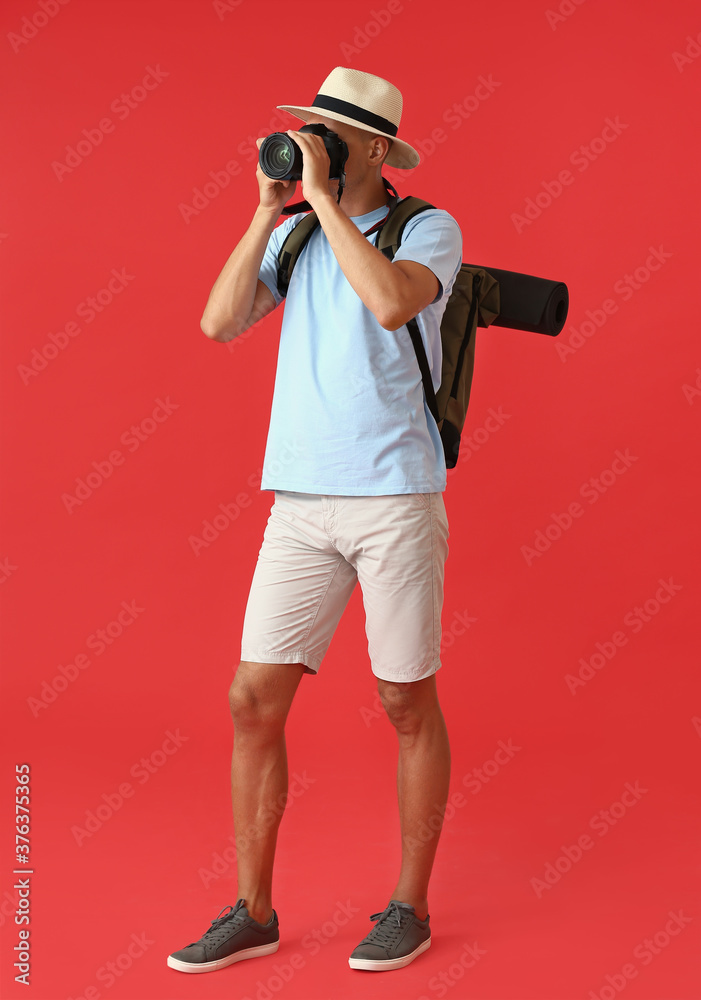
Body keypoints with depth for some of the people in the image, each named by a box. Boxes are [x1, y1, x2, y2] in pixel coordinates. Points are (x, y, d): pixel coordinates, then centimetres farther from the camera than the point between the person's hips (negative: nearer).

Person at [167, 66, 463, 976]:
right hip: (300, 502, 5)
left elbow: (391, 302, -25)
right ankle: (252, 912, 16)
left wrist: (321, 197, -17)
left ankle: (410, 906, 21)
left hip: (396, 498, -4)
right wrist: (269, 210, -3)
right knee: (254, 700, 2)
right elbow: (220, 322, -1)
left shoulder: (430, 229, -3)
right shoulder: (295, 236, 11)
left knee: (408, 704, 6)